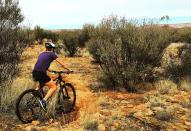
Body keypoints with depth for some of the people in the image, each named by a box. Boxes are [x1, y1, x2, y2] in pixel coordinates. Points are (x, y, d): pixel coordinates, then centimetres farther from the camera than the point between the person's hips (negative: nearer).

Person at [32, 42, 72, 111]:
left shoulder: (42, 54, 24)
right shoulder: (52, 54, 5)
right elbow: (61, 64, 5)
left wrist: (50, 70, 42)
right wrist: (69, 70, 16)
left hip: (34, 72, 8)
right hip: (41, 73, -8)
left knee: (42, 84, 36)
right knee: (54, 87, -1)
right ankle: (43, 101, -16)